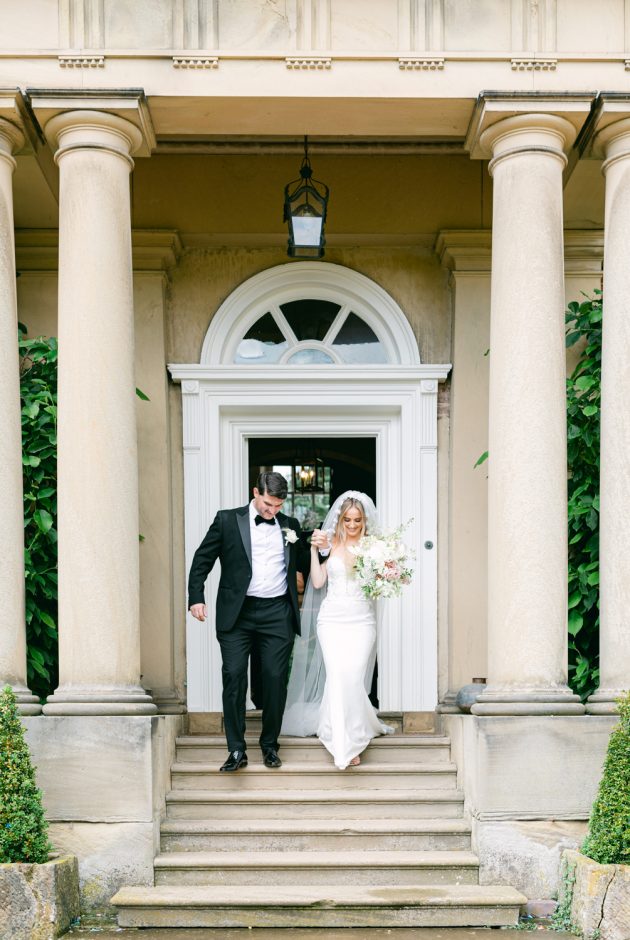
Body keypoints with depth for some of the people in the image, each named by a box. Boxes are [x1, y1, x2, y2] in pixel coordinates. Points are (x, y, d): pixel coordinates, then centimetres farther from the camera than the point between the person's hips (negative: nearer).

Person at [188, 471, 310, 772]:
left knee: (275, 679, 1)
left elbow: (305, 565, 20)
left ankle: (270, 745, 16)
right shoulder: (227, 520, 3)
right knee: (234, 677, -6)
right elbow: (202, 560, 4)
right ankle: (236, 750, 0)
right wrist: (196, 597, -6)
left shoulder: (290, 526, 11)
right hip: (237, 613, -2)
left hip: (277, 613, 2)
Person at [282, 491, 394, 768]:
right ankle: (343, 743, 3)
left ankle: (352, 741, 13)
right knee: (338, 677, -9)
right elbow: (318, 582, 1)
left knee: (353, 679, -6)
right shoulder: (330, 543, 4)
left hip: (361, 620, 0)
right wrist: (314, 550, -5)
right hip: (332, 618, 0)